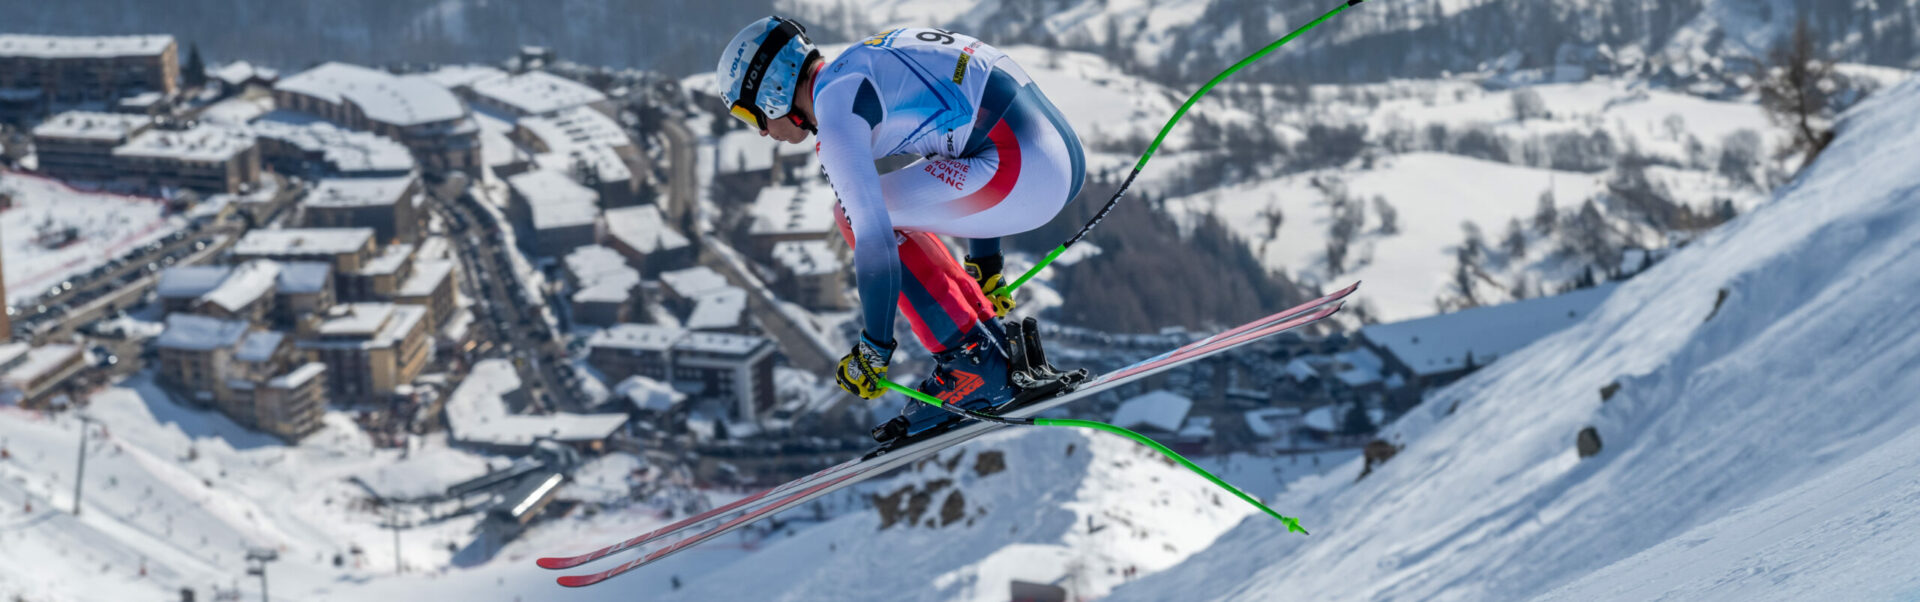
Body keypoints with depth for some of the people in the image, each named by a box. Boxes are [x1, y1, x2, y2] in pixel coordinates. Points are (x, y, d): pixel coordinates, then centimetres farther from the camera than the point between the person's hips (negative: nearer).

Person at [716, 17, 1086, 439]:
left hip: (1025, 169, -10)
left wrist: (873, 350, -3)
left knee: (856, 216, -1)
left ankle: (973, 362, 0)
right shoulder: (861, 67, 23)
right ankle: (996, 341, 18)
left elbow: (875, 240, -13)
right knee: (893, 210, 21)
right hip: (1067, 155, 10)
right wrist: (985, 270, 41)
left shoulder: (833, 116, -7)